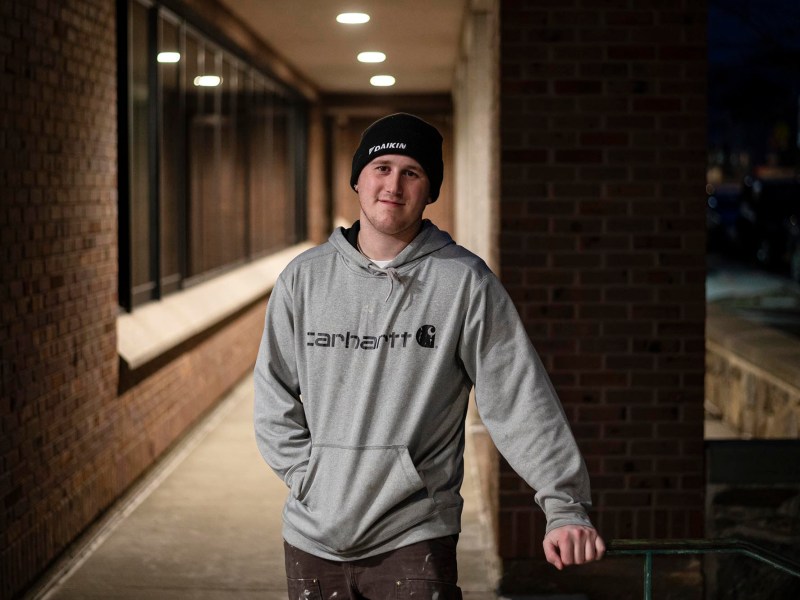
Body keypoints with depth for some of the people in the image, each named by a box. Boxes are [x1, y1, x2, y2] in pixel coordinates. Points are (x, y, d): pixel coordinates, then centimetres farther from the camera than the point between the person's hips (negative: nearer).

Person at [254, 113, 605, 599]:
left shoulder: (466, 282, -3)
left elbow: (521, 399, -7)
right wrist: (307, 477, -2)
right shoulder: (304, 277, 6)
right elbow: (275, 395, 10)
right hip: (313, 536, 3)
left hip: (415, 540, -3)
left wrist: (565, 507, -13)